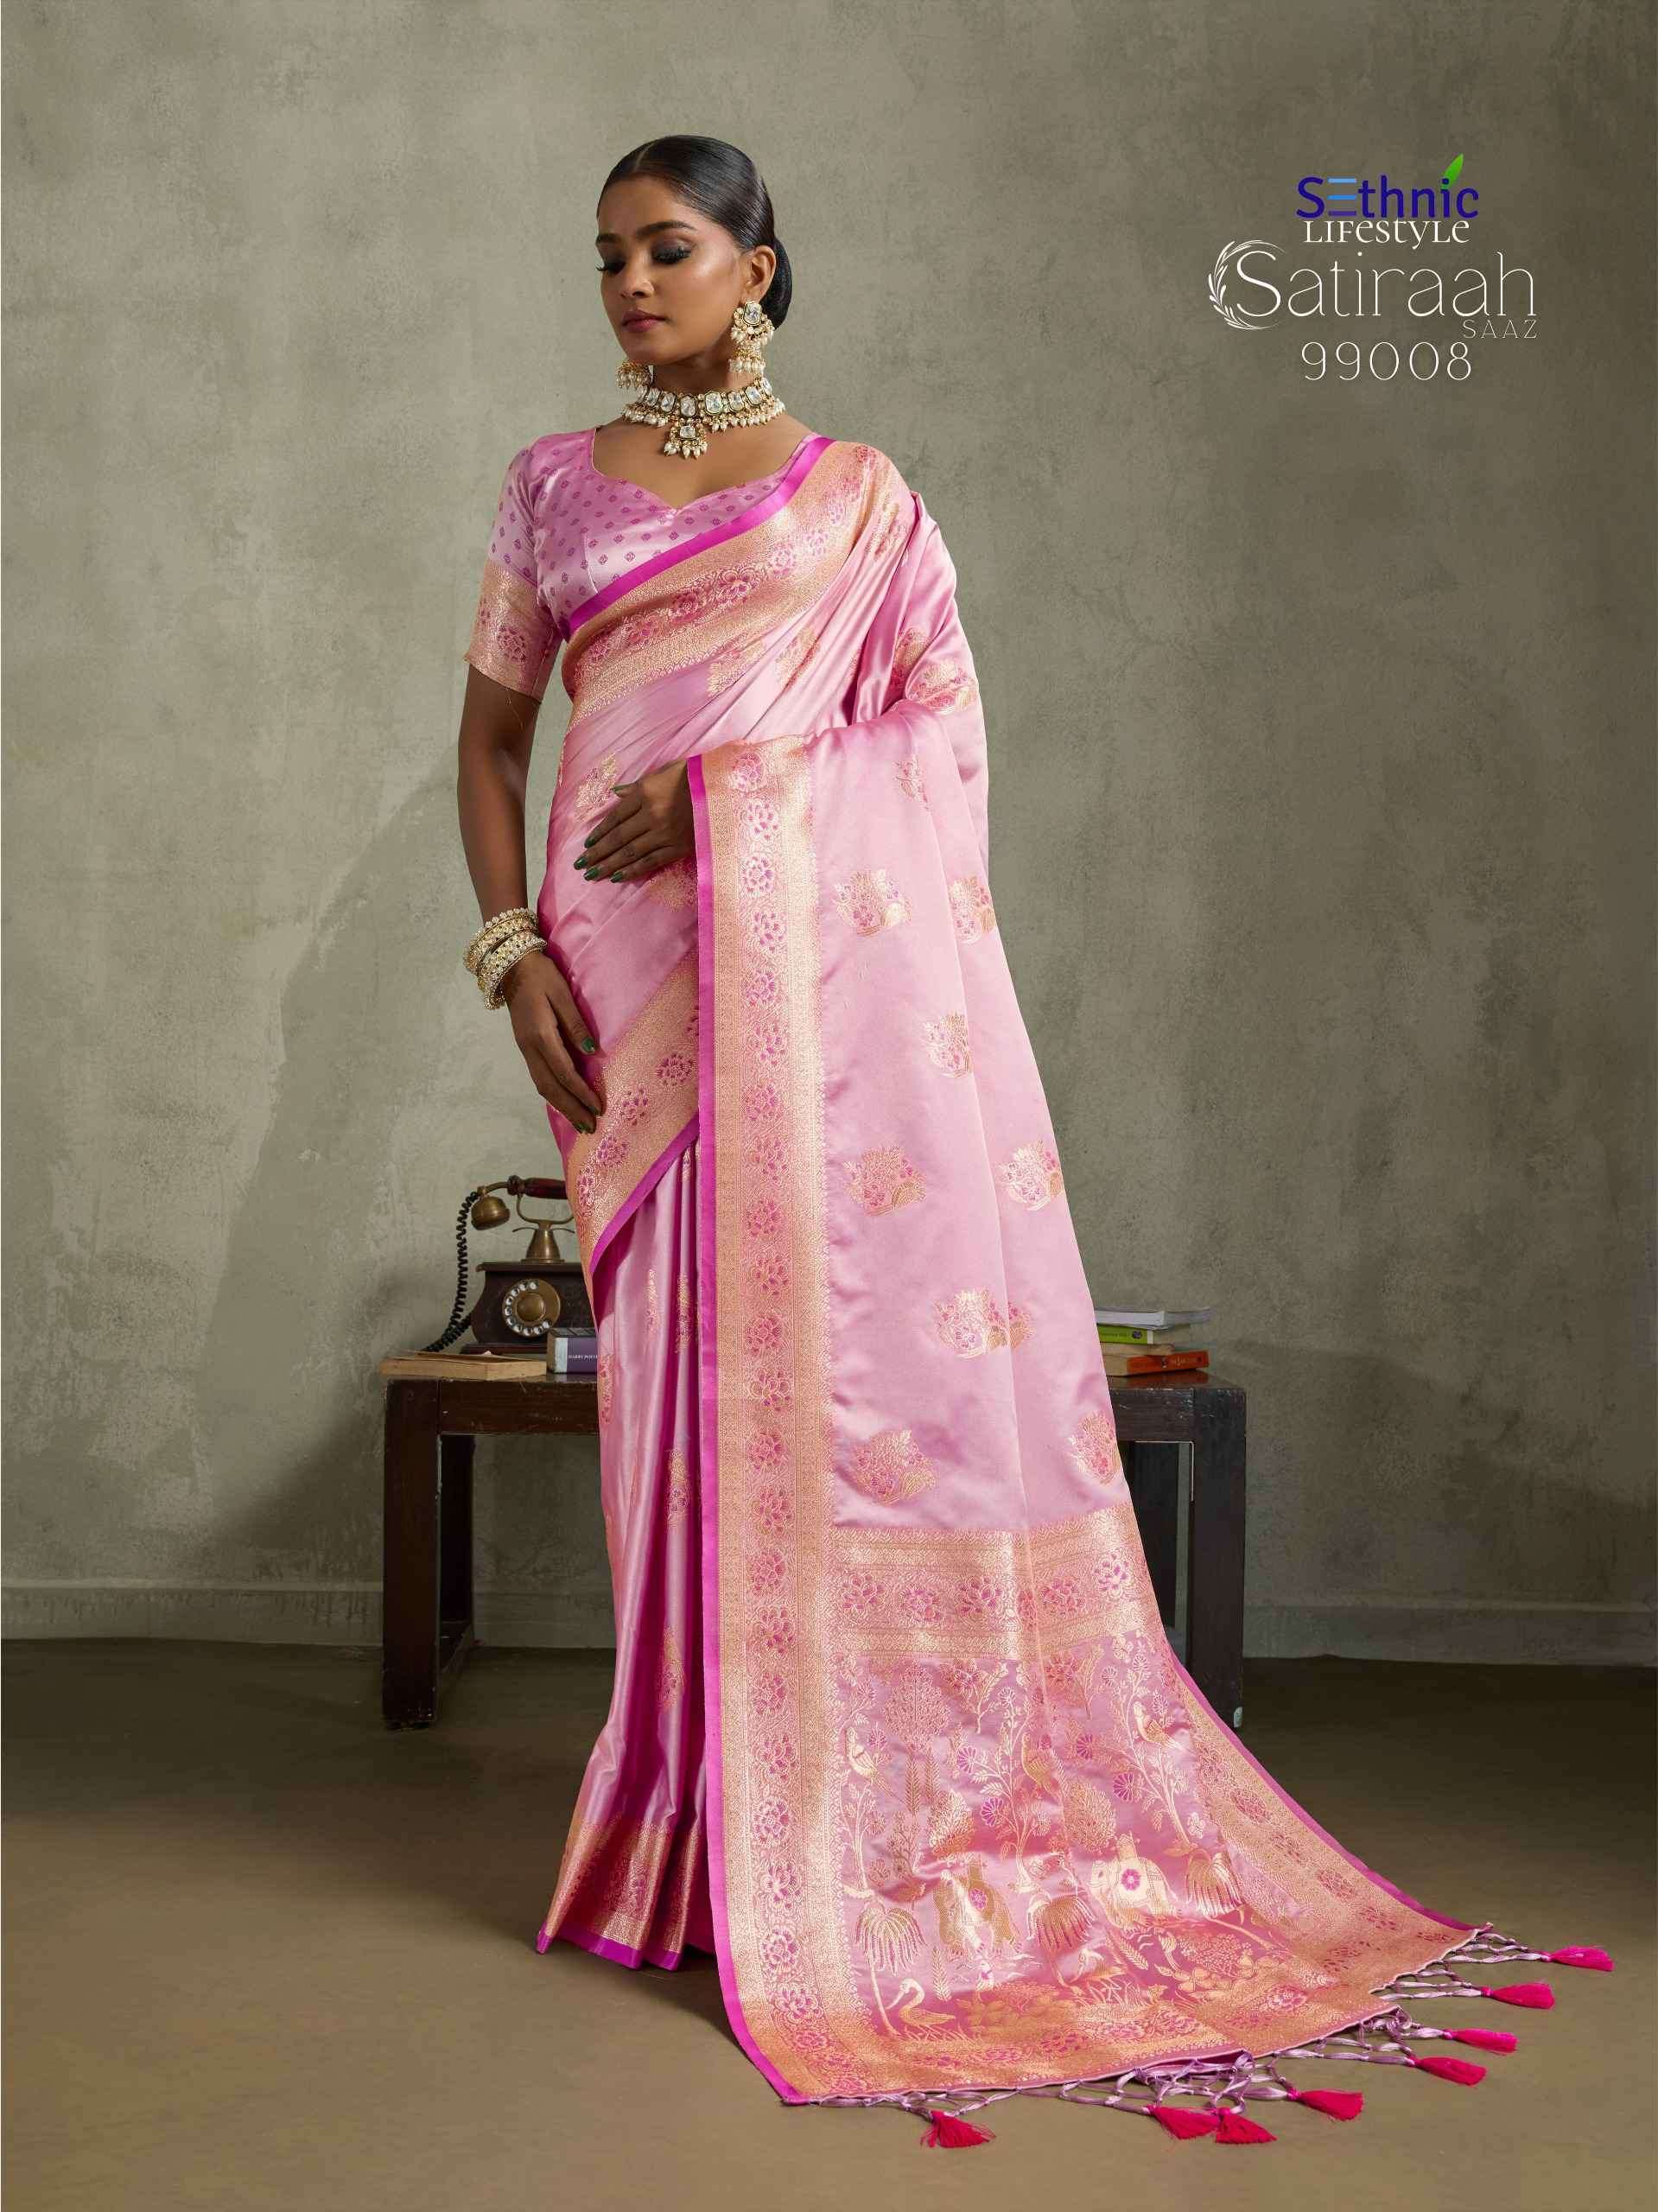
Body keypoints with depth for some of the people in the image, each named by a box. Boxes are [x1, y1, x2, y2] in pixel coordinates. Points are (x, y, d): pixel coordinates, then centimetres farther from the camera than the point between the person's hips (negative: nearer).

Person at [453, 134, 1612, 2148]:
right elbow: (490, 736, 15)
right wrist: (513, 951, 0)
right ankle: (725, 1820, 9)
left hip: (833, 960, -1)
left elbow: (944, 735, 4)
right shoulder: (554, 485, 16)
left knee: (866, 1328, -5)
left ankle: (893, 1806, 7)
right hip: (632, 976, 1)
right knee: (691, 1362, -1)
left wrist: (731, 786, -9)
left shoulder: (856, 493, 11)